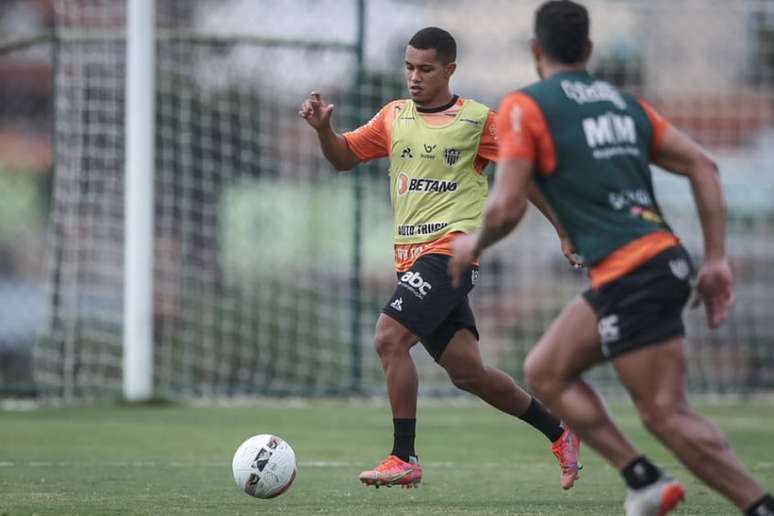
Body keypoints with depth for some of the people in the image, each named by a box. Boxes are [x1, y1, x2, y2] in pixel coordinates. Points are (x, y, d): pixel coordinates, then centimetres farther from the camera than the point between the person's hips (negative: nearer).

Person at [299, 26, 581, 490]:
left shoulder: (477, 120, -2)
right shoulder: (394, 117, 14)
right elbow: (345, 157, 18)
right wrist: (324, 128, -3)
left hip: (452, 248, -6)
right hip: (412, 257, 6)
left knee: (389, 337, -21)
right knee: (468, 372, 8)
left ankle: (404, 459, -15)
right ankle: (559, 434, 25)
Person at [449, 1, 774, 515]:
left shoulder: (524, 107, -2)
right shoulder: (624, 102, 18)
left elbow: (508, 208, -9)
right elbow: (702, 165, 12)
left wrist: (474, 244, 12)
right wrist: (717, 260, 12)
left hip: (630, 276, -8)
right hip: (663, 256, 8)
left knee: (667, 414, -8)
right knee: (545, 372, 17)